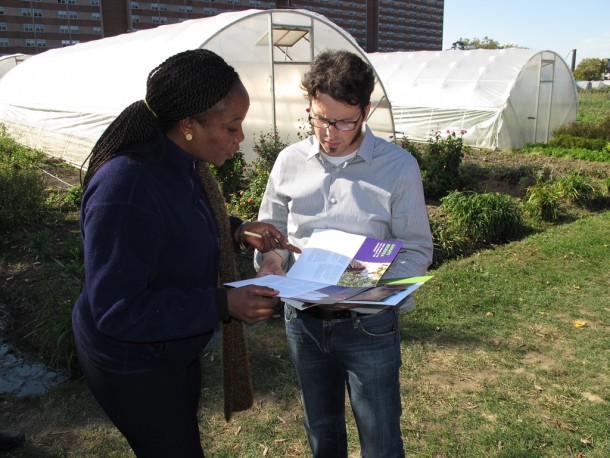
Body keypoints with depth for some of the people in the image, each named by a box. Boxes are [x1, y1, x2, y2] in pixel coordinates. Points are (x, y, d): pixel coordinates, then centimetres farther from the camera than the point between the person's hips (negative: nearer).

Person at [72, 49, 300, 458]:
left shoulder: (185, 164, -8)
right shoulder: (124, 189, -35)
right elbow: (115, 310, -31)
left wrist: (238, 231, -8)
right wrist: (223, 305, -33)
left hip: (176, 350, 8)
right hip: (132, 368, -8)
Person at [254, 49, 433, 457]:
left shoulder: (399, 166, -12)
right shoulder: (290, 161, -2)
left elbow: (416, 250, -9)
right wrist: (269, 259, -14)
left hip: (369, 327, -3)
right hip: (303, 321, 3)